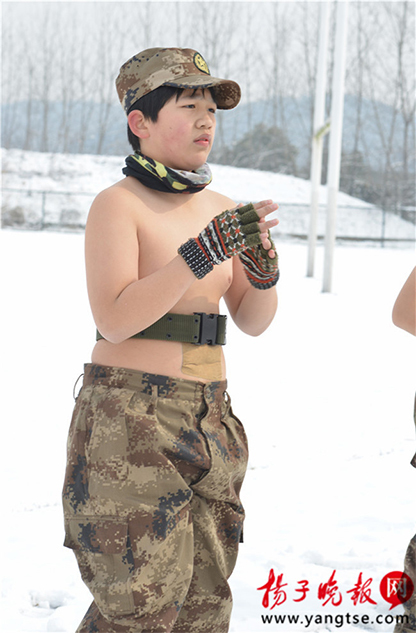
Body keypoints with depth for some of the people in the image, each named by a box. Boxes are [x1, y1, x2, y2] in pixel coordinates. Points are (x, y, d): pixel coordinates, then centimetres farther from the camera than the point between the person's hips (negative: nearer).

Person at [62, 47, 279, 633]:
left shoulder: (222, 210, 10)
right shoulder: (117, 205, -9)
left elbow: (253, 322, 12)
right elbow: (115, 320, -19)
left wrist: (263, 274, -10)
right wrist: (204, 252, -25)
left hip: (206, 419, 7)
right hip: (129, 416, -7)